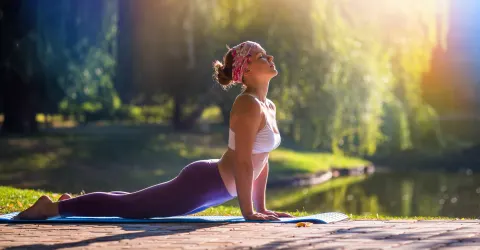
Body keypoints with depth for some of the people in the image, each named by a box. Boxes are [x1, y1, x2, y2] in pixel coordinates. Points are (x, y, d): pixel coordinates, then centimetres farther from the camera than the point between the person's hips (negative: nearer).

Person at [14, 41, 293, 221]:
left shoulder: (269, 107, 10)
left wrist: (261, 207, 14)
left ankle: (73, 202, 32)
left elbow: (262, 161, 17)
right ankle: (53, 206, -1)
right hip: (202, 183, -10)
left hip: (211, 185, 10)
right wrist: (248, 212, -23)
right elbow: (242, 162, -26)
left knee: (136, 203, 22)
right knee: (127, 205, -6)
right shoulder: (248, 105, -21)